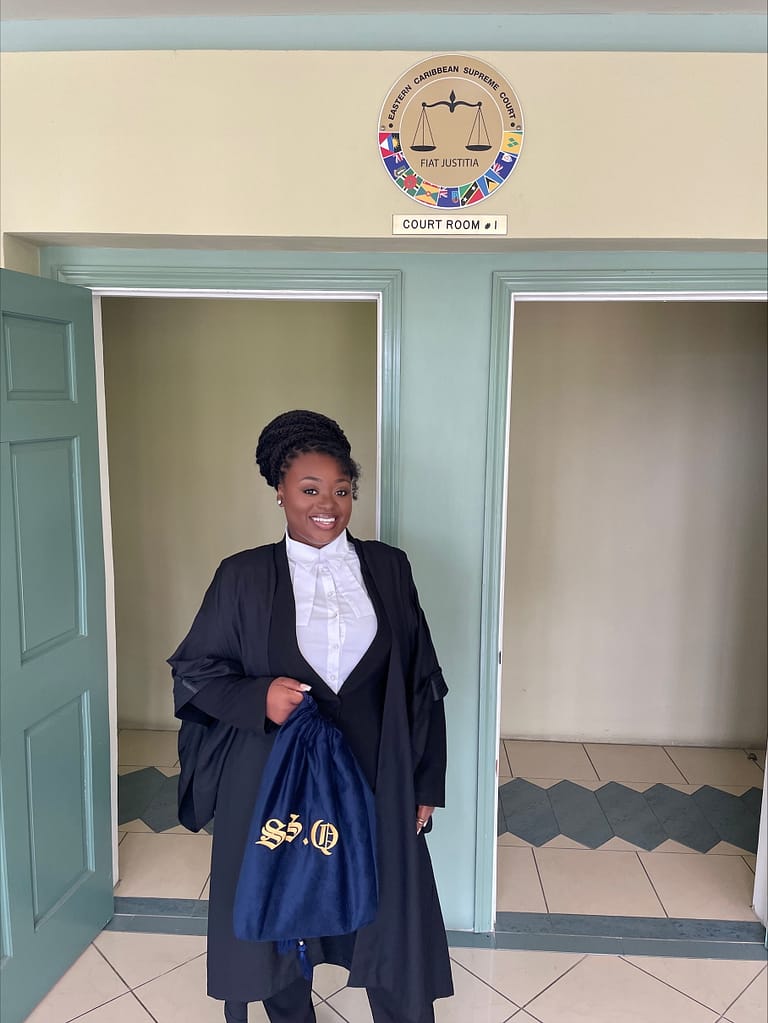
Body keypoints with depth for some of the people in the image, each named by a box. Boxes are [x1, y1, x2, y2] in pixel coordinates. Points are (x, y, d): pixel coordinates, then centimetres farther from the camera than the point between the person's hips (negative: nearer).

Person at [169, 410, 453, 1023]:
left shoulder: (388, 569, -1)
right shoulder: (244, 577, -5)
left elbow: (421, 681, 3)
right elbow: (193, 672, 1)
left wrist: (425, 783, 3)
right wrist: (257, 697, -18)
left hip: (374, 783, 1)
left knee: (392, 924, 9)